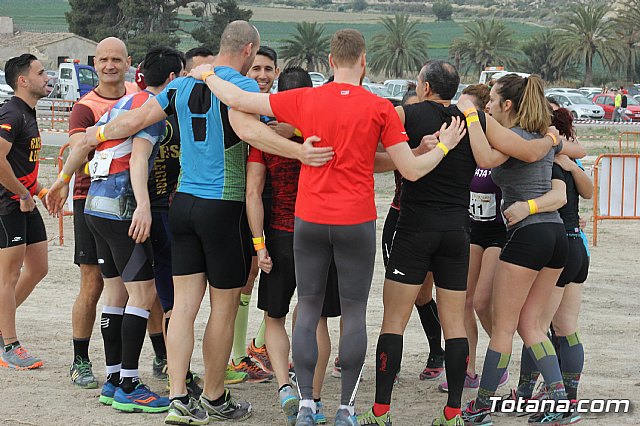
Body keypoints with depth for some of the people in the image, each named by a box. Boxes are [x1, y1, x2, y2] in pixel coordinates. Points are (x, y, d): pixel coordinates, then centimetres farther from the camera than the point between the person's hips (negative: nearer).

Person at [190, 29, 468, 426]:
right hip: (357, 222, -2)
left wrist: (207, 75, 24)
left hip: (309, 220, 2)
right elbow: (412, 170, -4)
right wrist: (445, 145, 15)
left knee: (307, 312, 10)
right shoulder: (380, 108, -5)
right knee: (354, 314, 6)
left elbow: (237, 99, 5)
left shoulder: (304, 99, 0)